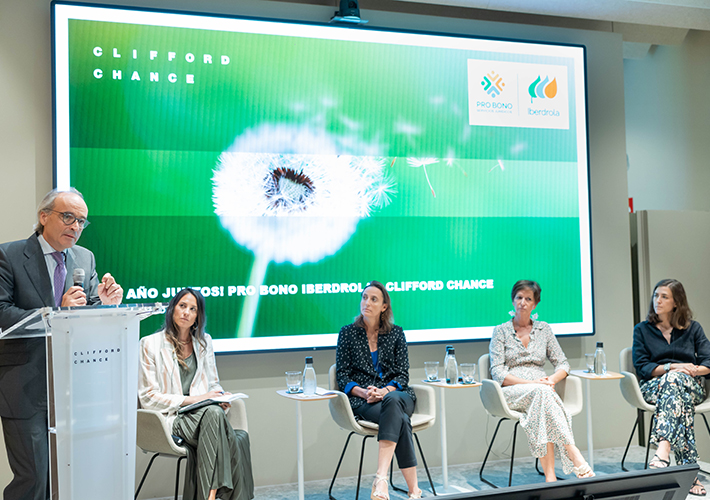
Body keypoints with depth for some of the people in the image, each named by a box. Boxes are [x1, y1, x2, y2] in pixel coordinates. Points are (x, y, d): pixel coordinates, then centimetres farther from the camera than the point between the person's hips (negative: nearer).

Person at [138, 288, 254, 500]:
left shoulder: (204, 342, 19)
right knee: (214, 414, -37)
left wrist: (221, 396, -1)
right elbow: (148, 397, -2)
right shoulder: (150, 344, 4)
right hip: (173, 418, -4)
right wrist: (189, 400, -12)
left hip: (206, 414, 4)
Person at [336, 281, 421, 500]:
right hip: (362, 400, -1)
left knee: (393, 401, -39)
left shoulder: (396, 333, 12)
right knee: (400, 419, -35)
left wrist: (385, 391, -17)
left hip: (395, 394, 1)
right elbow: (342, 376, 4)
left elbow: (402, 374, 5)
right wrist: (363, 392, -16)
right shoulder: (348, 333, 9)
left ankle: (381, 479, -45)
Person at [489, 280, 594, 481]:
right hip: (511, 392, -2)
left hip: (540, 392, 2)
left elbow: (562, 364, 15)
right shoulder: (501, 331, 8)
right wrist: (530, 383, -17)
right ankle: (575, 455, -46)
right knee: (541, 392, -37)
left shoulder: (544, 329, 17)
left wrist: (551, 379, -10)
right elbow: (497, 373, -2)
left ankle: (550, 475, -46)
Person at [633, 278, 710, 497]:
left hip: (692, 386, 0)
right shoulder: (642, 330, 13)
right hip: (653, 387, 0)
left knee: (675, 380, -38)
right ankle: (689, 469, -48)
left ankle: (663, 447, -53)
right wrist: (672, 367, -13)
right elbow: (641, 367, 1)